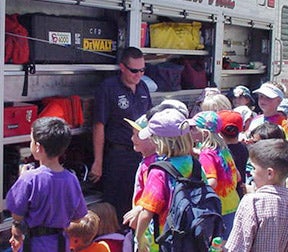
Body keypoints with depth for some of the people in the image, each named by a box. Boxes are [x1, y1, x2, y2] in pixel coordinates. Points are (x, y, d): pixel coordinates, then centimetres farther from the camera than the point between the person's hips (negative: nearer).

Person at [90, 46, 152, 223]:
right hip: (118, 154, -6)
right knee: (117, 205, 2)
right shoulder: (108, 88, -10)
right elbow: (99, 126, -11)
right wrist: (98, 162, -13)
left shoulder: (142, 87, 9)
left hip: (142, 153, 6)